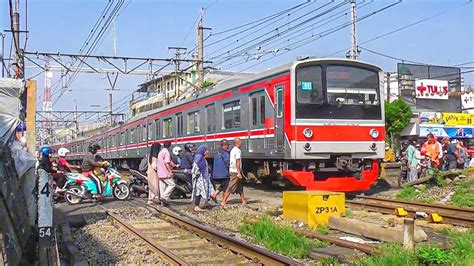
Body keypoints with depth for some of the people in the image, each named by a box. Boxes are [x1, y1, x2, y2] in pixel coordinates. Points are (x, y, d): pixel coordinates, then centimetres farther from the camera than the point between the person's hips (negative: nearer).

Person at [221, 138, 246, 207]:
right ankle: (223, 202, -9)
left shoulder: (233, 150, 15)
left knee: (240, 187, 17)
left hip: (232, 170, 10)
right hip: (236, 171, -10)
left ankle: (243, 201, 25)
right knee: (231, 188, -8)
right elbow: (237, 162, -19)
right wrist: (239, 173, -20)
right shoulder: (238, 151, -14)